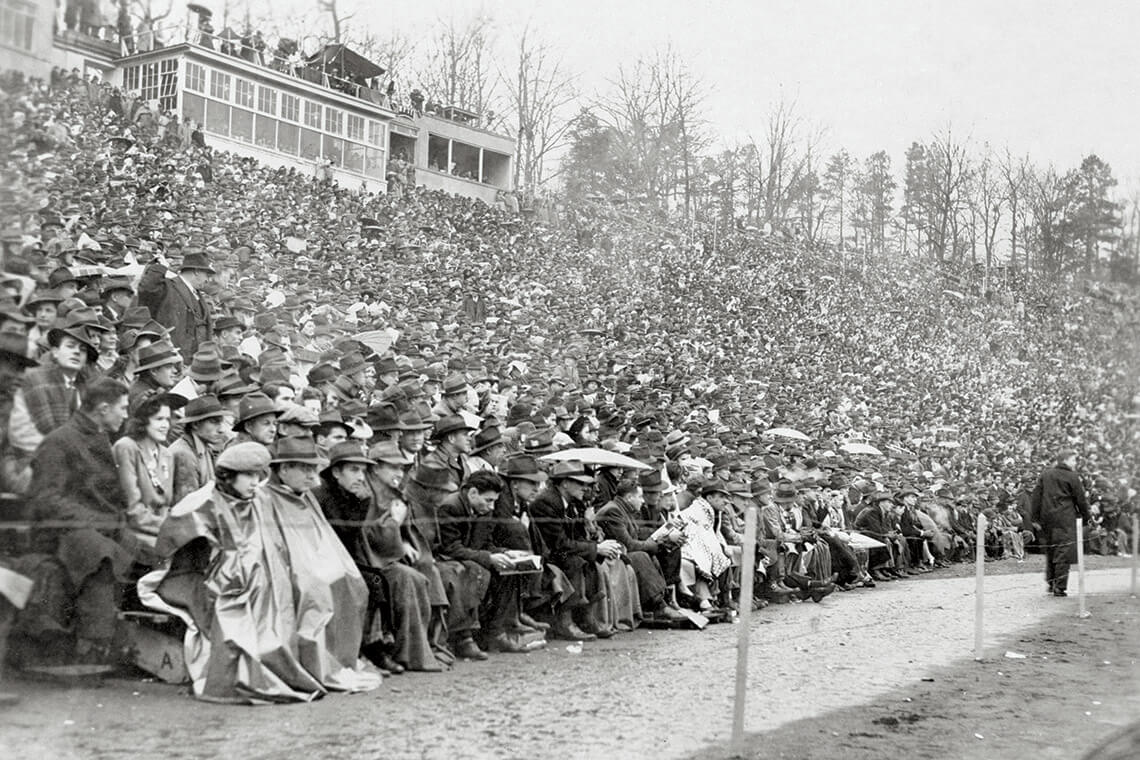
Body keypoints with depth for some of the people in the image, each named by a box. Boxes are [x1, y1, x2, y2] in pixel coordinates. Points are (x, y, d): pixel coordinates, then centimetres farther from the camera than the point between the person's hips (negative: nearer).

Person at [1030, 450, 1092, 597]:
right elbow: (1081, 500, -3)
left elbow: (1036, 497, 7)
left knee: (1050, 552, 16)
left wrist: (1035, 518, 9)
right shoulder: (1072, 477, -6)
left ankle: (1050, 583, 20)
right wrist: (1086, 518, 9)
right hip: (1065, 520, -5)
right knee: (1063, 554, -2)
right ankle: (1060, 588, -3)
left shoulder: (1045, 475, 10)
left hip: (1047, 519, 6)